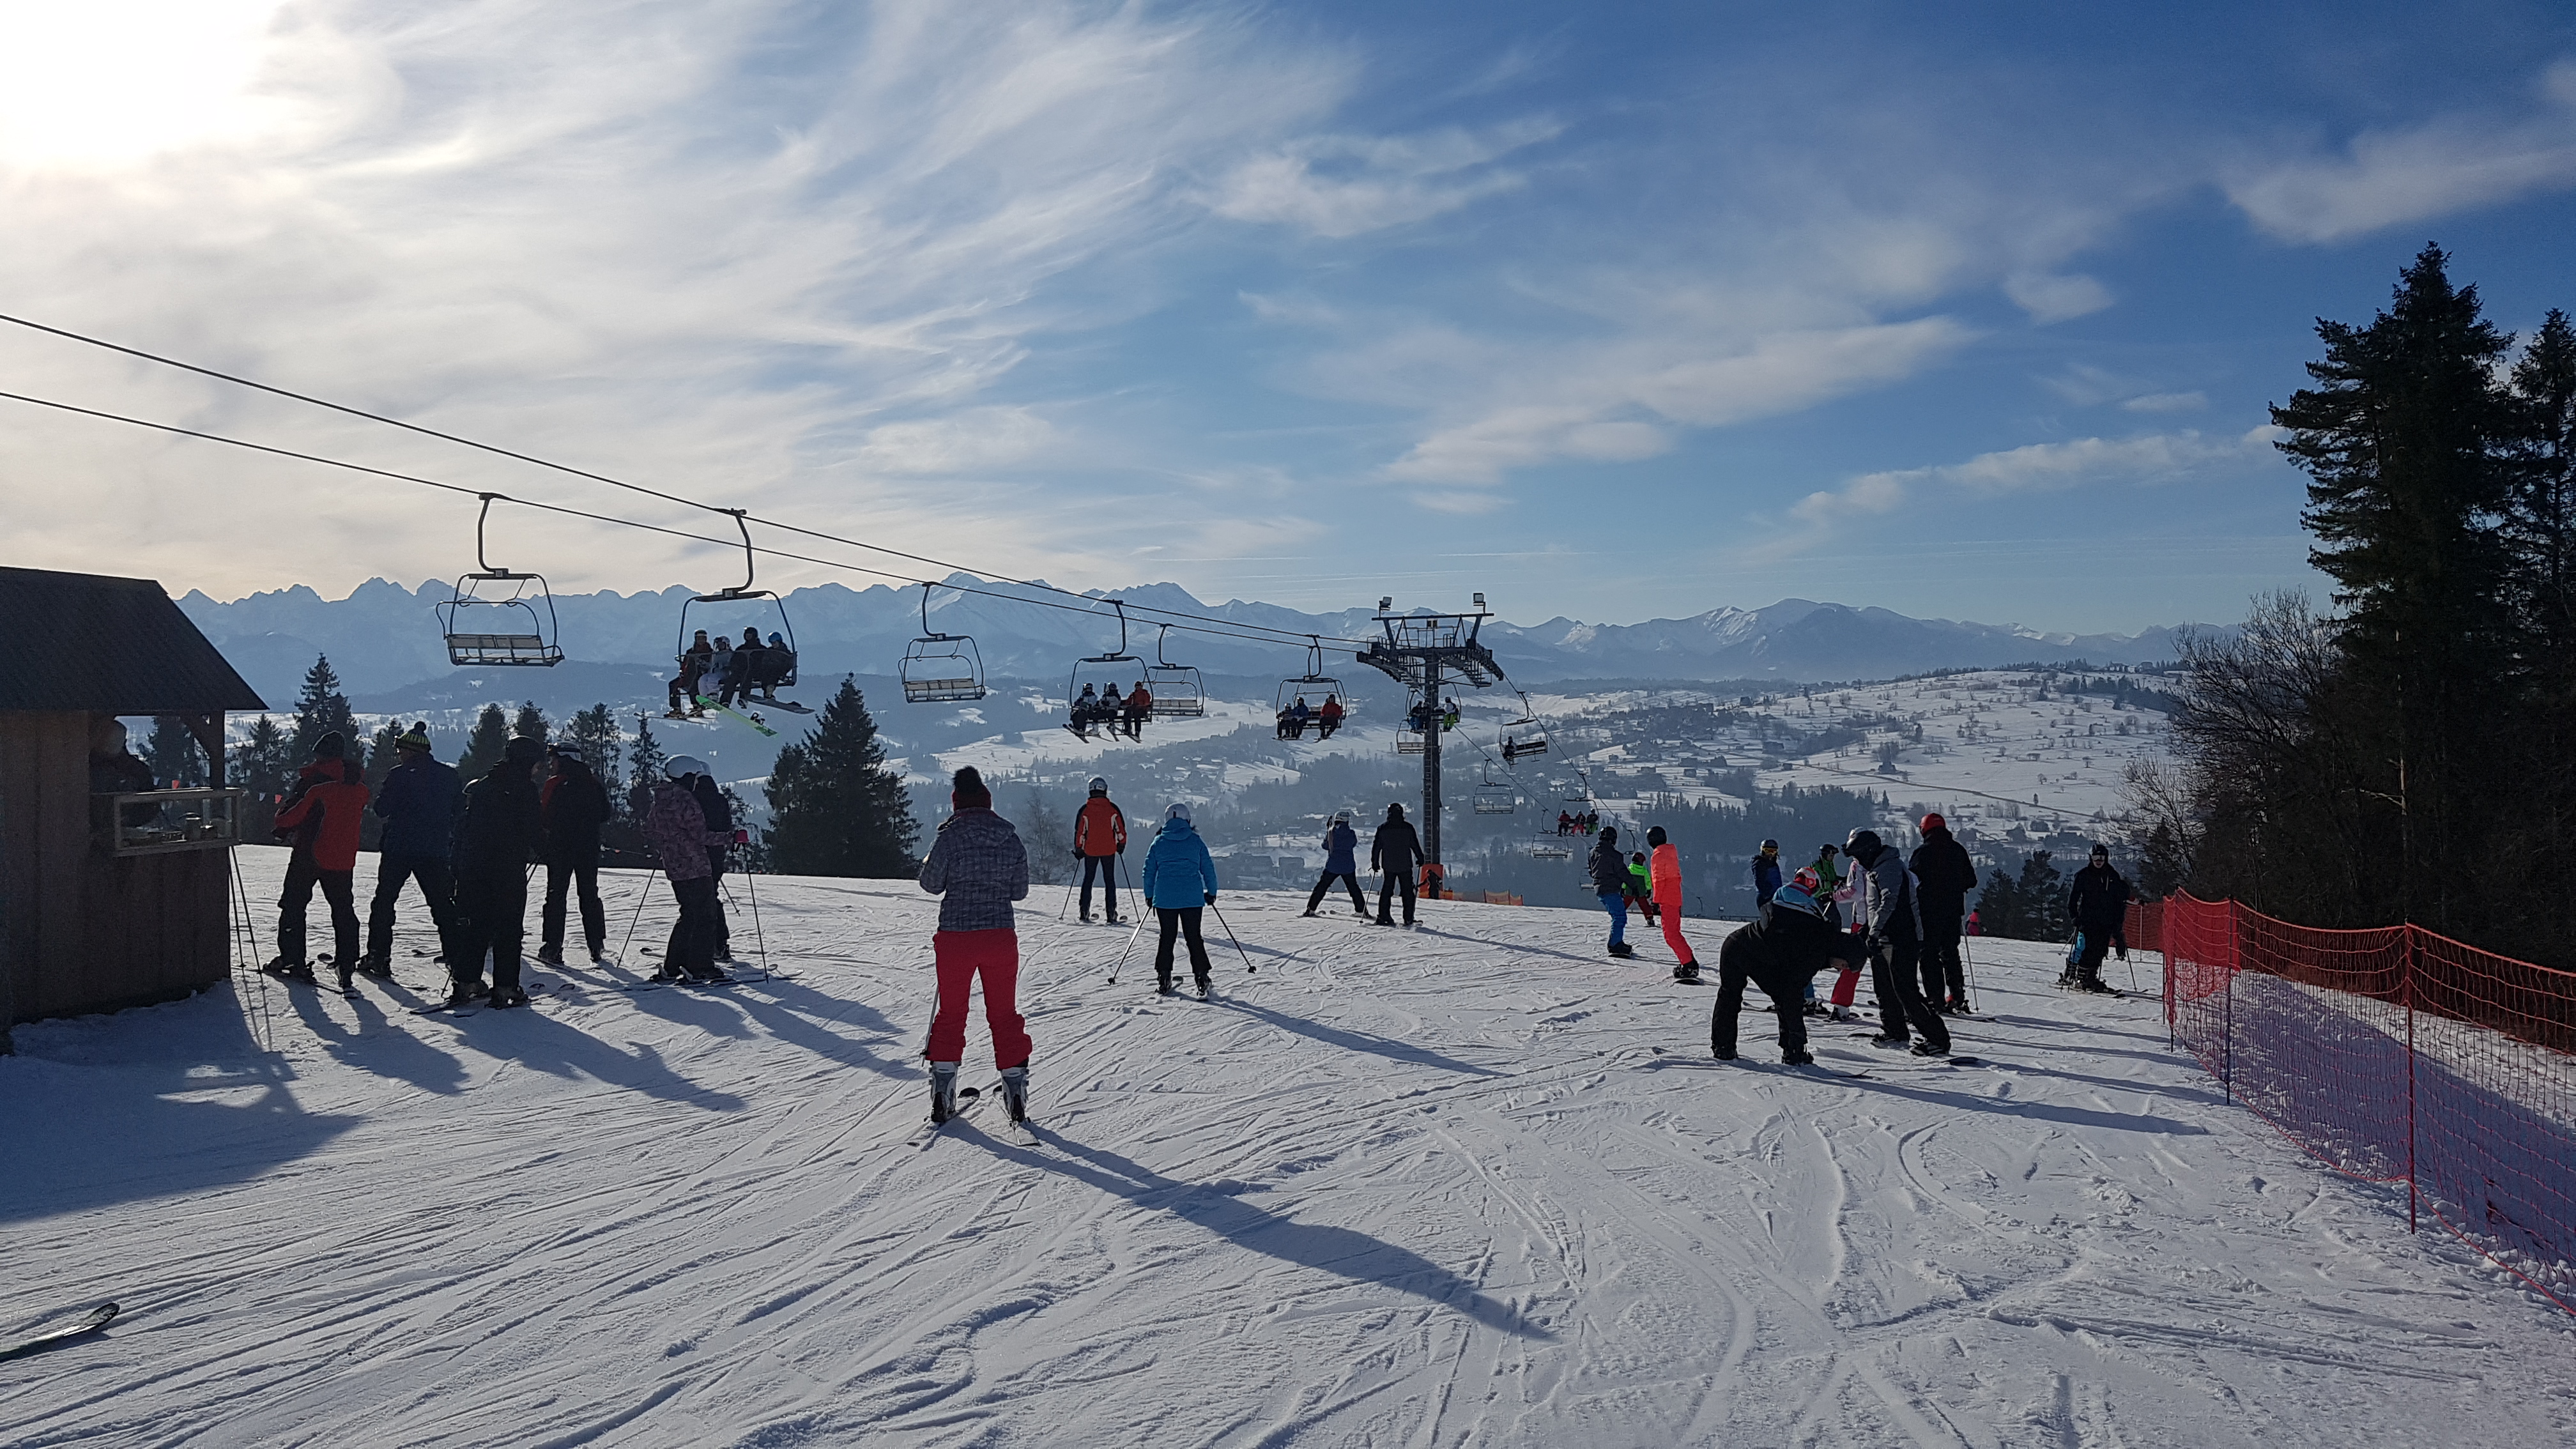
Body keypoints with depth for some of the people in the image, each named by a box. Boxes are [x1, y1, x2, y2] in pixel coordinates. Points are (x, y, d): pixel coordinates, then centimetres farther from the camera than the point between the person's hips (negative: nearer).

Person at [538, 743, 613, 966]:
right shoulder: (595, 784, 3)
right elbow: (605, 816, 10)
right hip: (589, 848, 4)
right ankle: (597, 945, 12)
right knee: (590, 894, 13)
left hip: (560, 847, -4)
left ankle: (553, 948, -2)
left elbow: (544, 819, -9)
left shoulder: (554, 784, -10)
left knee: (556, 895, 2)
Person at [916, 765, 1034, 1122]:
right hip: (1001, 935, 2)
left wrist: (930, 864, 19)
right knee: (1004, 1013, 12)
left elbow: (932, 884, -1)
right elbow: (1020, 890, 7)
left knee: (951, 1013, 12)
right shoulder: (1011, 838, 1)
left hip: (956, 935, -2)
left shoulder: (950, 836, -8)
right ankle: (1016, 1092, 11)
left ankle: (943, 1095, 11)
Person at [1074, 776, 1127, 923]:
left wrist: (1078, 849, 9)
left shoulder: (1085, 809, -4)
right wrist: (1121, 845, 16)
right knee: (1109, 880, 5)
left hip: (1090, 850, 0)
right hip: (1109, 850, 0)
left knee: (1088, 879, 13)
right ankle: (1112, 914, -1)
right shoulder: (1112, 809, -4)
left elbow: (1079, 832, -1)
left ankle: (1085, 912, 9)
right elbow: (1121, 829, 1)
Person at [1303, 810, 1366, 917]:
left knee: (1321, 886, 7)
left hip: (1332, 866, -1)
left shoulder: (1331, 832, -7)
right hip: (1348, 867, 1)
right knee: (1354, 888, 15)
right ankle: (1361, 910, 15)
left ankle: (1311, 909, 3)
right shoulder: (1351, 834, -4)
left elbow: (1325, 846, 2)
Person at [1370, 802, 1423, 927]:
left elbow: (1376, 846, 3)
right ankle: (1408, 918, 1)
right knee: (1407, 891, 5)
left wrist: (1375, 862, 11)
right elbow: (1415, 844, 0)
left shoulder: (1382, 829, 0)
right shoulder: (1408, 828, -3)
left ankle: (1383, 916, 3)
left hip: (1388, 866, 1)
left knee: (1386, 890, 9)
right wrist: (1420, 859, 13)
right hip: (1405, 865, -1)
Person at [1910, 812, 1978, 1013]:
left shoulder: (1922, 852, -9)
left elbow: (1912, 881, -9)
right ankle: (1957, 998, 13)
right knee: (1950, 952, 15)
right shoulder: (1958, 850, 5)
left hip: (1929, 910, -5)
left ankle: (1936, 998, -6)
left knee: (1929, 953, 0)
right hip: (1953, 909, 5)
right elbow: (1971, 881, 10)